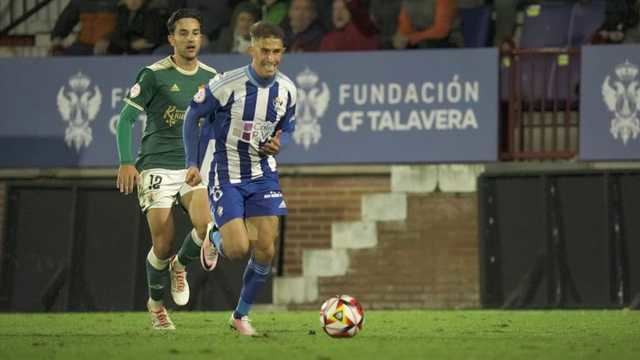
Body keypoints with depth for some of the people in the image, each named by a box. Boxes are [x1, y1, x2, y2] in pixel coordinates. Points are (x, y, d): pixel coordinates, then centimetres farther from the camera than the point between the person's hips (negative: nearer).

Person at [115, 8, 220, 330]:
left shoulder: (210, 78, 8)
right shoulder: (154, 75, -6)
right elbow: (126, 118, -4)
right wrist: (126, 162, -12)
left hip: (194, 168, 3)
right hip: (157, 168, -3)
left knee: (206, 225, -22)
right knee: (163, 243, -5)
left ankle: (180, 266, 12)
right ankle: (156, 304, 23)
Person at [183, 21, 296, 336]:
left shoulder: (287, 90, -5)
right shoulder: (227, 84, -20)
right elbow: (193, 116, -6)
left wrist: (278, 143, -10)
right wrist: (193, 163, -9)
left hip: (263, 174, 4)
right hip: (226, 176, -4)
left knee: (266, 248, -3)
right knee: (238, 248, -15)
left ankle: (241, 315, 16)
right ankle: (214, 241, 25)